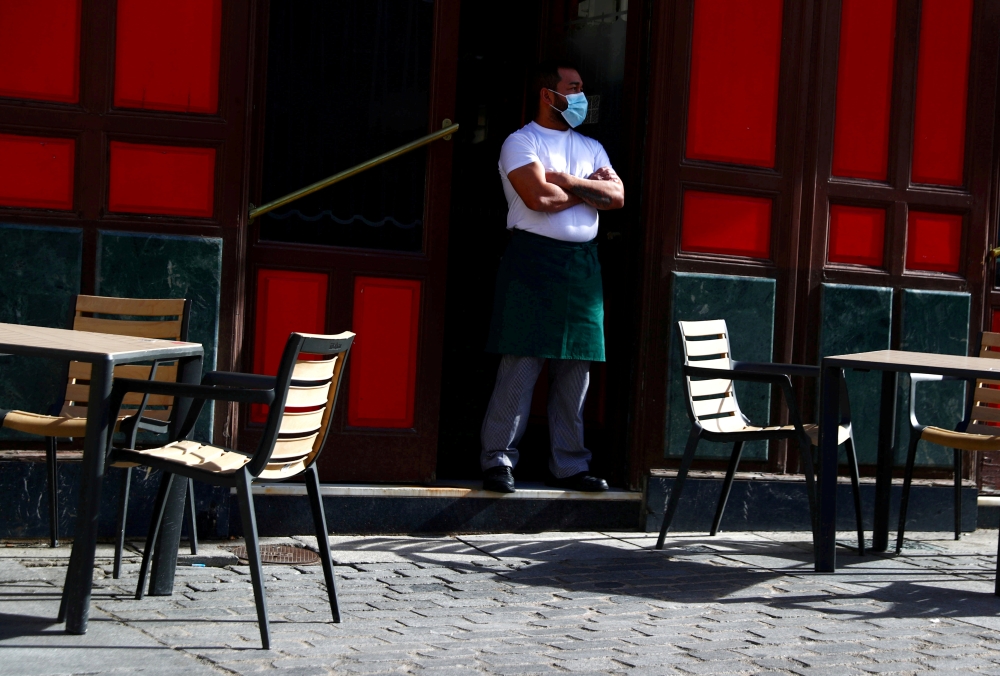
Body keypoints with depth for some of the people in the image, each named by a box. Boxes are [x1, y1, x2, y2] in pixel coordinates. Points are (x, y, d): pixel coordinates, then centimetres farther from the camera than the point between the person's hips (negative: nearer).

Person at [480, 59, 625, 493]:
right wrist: (589, 188, 0)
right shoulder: (522, 142, 0)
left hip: (582, 264, 6)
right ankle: (498, 461, -3)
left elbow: (617, 197, 5)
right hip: (534, 258, -6)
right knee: (521, 365, -9)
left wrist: (567, 180, -7)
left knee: (576, 370, 5)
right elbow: (538, 196, -15)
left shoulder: (591, 147, 19)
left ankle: (569, 465, 12)